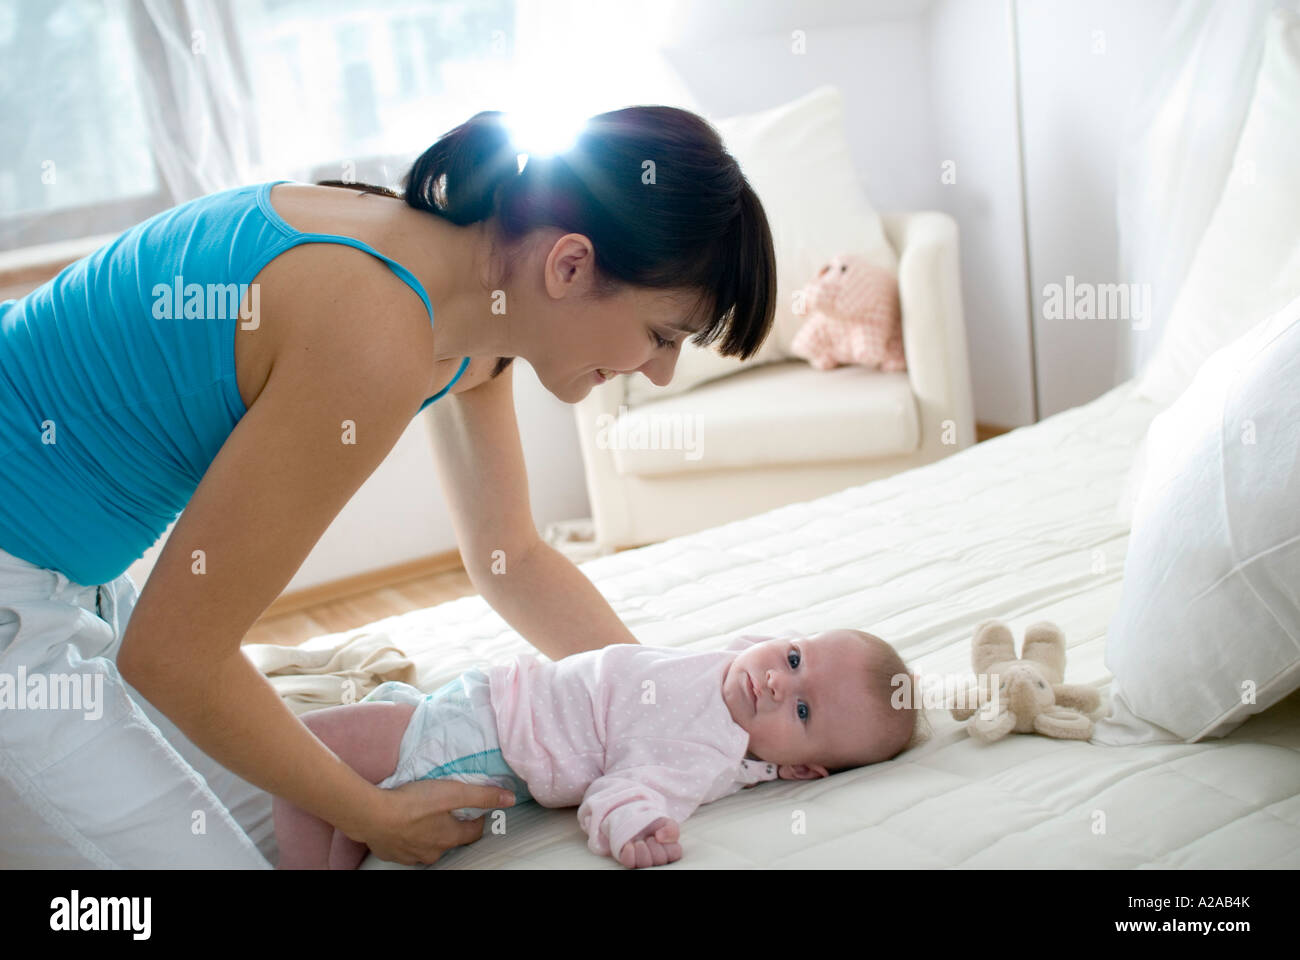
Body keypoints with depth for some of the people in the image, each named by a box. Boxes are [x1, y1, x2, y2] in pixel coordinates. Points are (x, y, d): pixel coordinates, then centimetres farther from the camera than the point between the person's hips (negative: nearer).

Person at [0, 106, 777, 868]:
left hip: (69, 573, 9)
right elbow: (175, 653, -24)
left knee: (285, 835, 12)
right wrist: (379, 817, -11)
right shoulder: (376, 339, -31)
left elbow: (510, 557, 12)